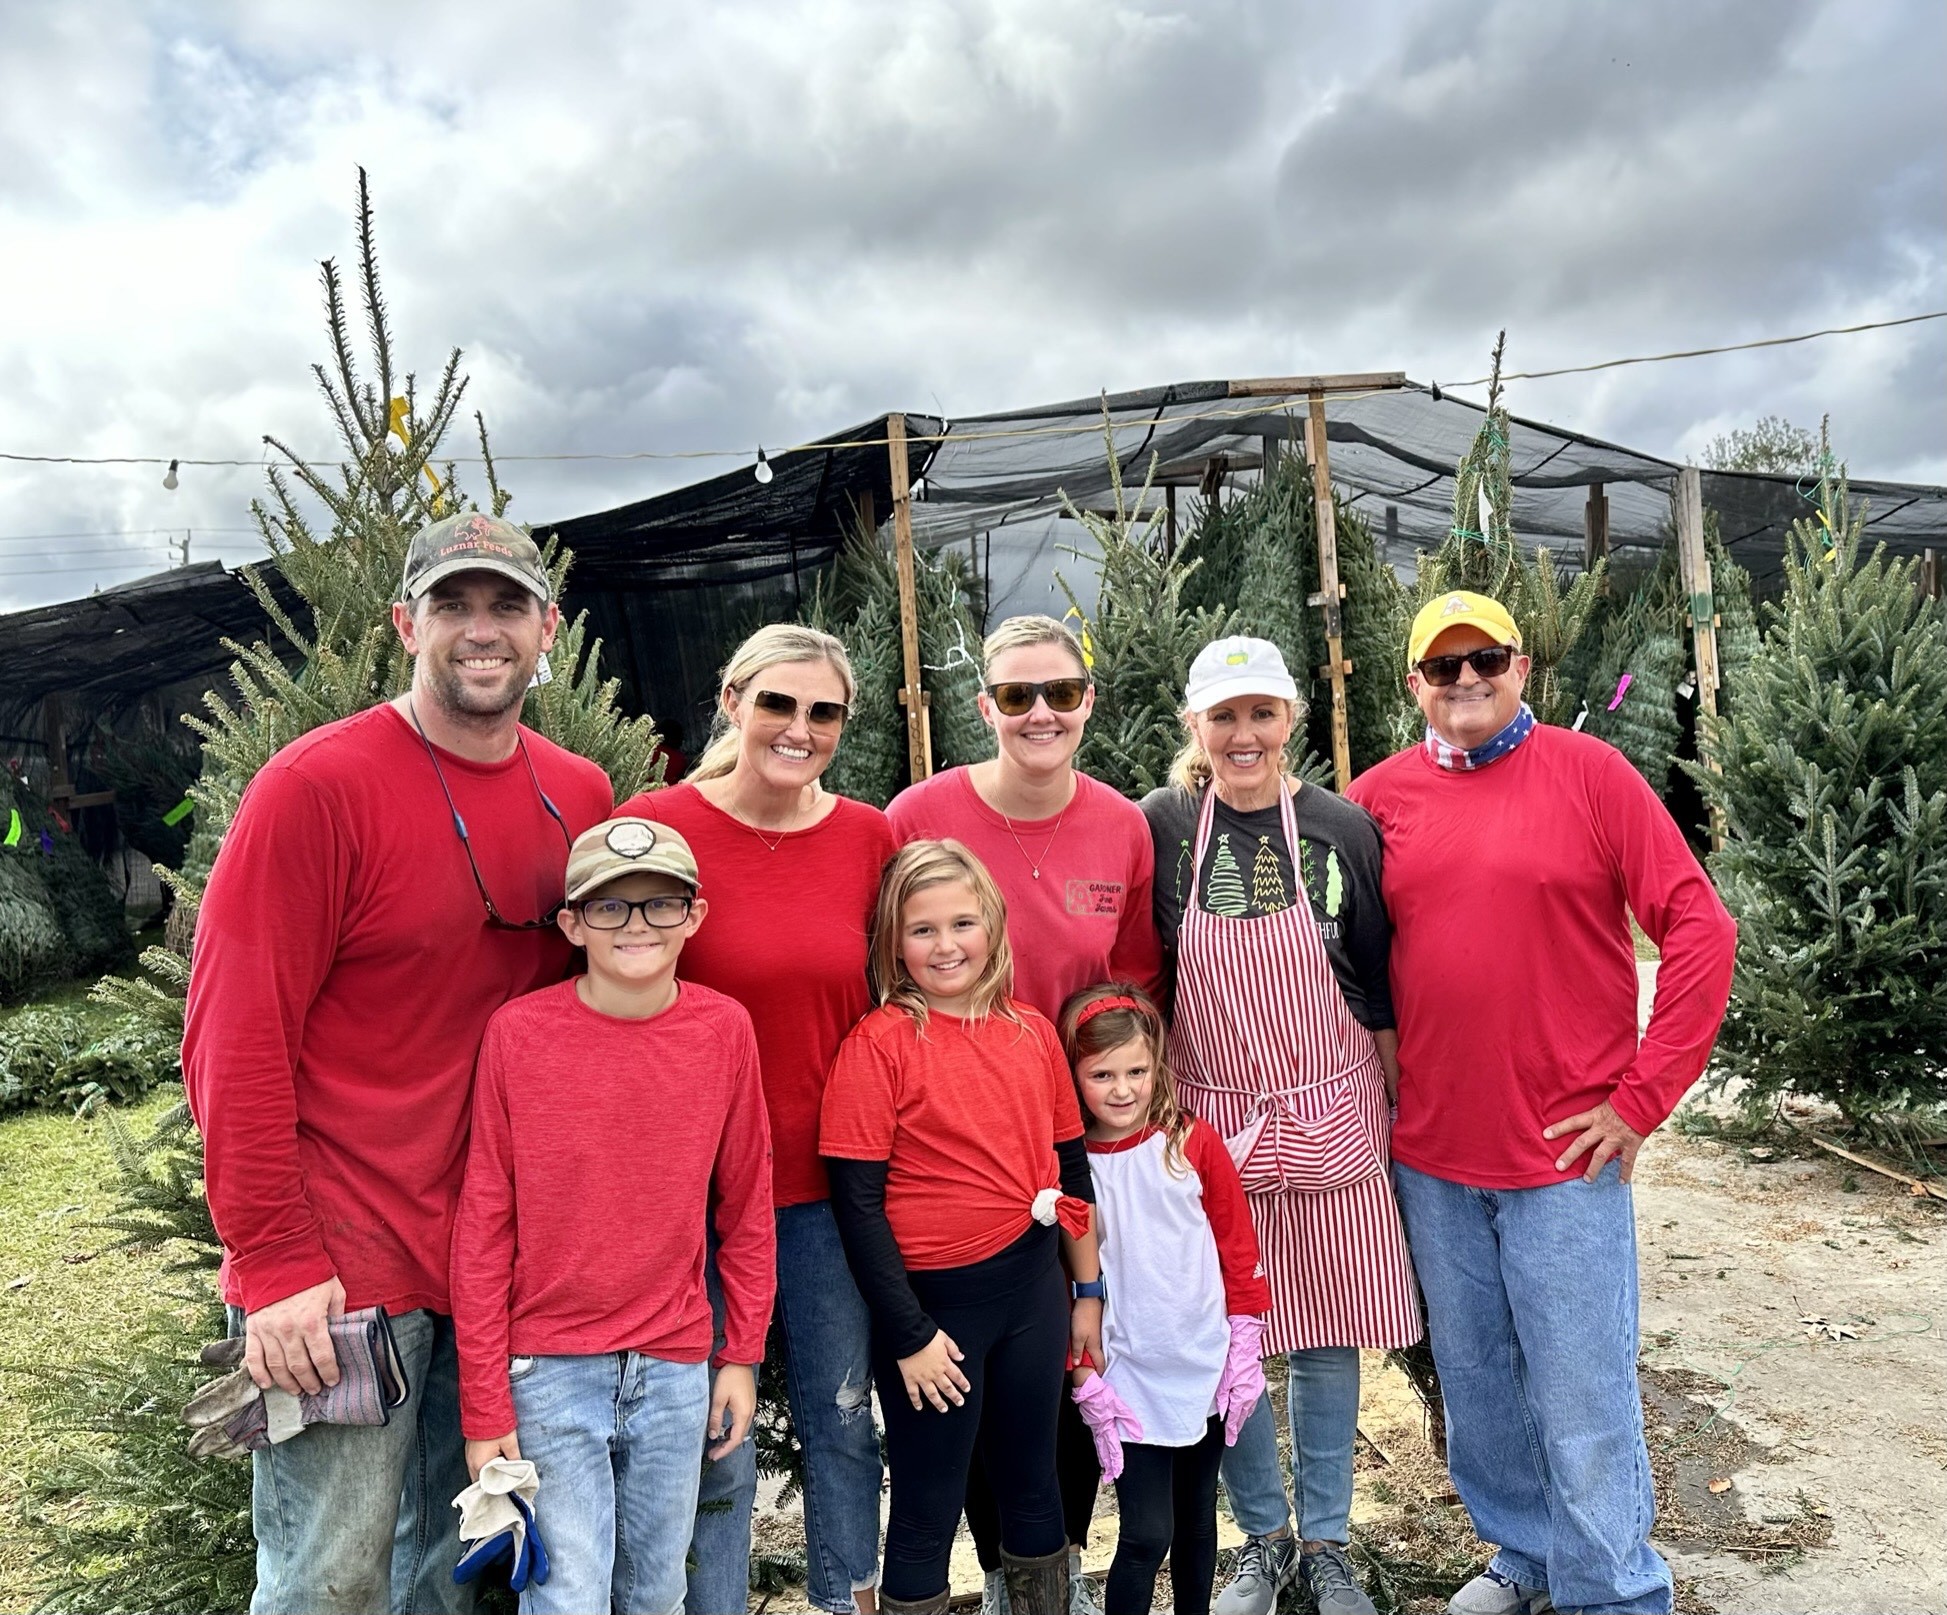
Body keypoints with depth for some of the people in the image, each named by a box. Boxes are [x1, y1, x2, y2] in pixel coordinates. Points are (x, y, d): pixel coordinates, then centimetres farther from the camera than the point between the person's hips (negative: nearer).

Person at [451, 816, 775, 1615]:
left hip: (677, 1369, 3)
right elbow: (482, 1227, -6)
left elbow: (745, 1206, 4)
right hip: (550, 1369, -2)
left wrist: (743, 1353, 5)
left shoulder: (724, 1029, -5)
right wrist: (484, 1403, -4)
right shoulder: (518, 1033, -11)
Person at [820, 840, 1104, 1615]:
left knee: (1033, 1484, 20)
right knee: (928, 1511, 10)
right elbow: (857, 1202, -12)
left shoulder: (1032, 1032, 2)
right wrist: (908, 1335, -11)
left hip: (1032, 1287, 5)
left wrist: (1089, 1289, 12)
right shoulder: (878, 1043, -12)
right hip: (934, 1300, -4)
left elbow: (1070, 1169, 10)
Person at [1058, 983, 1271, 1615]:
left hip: (1206, 1368, 2)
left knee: (1196, 1521, 18)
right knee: (1147, 1534, -4)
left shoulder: (1194, 1145, -7)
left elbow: (1238, 1249, 0)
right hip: (1128, 1381, -2)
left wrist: (1244, 1351, -1)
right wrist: (1085, 1381, -5)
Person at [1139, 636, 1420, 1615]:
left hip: (1328, 1118, 0)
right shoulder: (1160, 827, -6)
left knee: (1326, 1336, 11)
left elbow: (1379, 992, 2)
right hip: (1210, 1122, 0)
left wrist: (1398, 1113, 5)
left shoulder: (1342, 830, -5)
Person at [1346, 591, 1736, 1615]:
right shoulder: (1380, 796, 3)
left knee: (1582, 1399, 5)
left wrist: (1643, 1096, -9)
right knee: (1474, 1379, 17)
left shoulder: (1589, 772, -5)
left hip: (1564, 1153, -3)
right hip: (1429, 1158, 4)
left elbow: (1700, 929, -7)